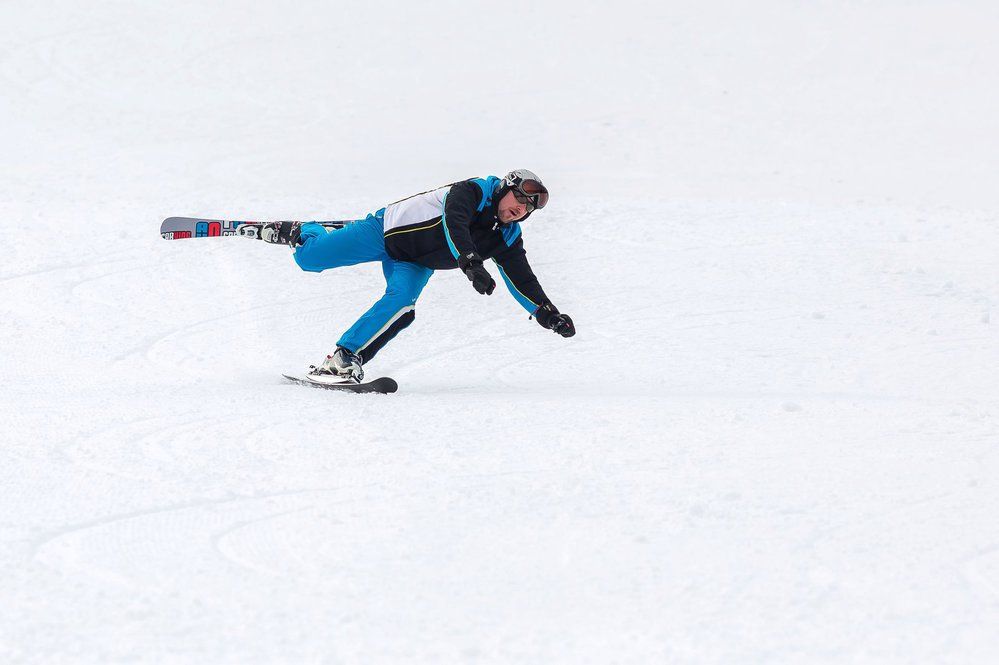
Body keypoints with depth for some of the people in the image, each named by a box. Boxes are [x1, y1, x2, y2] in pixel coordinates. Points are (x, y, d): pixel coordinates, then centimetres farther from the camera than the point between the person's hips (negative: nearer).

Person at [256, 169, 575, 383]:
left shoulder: (508, 239, -7)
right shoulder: (474, 191, -26)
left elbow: (522, 281, 0)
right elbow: (453, 223, -44)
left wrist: (548, 314, -10)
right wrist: (470, 263, -58)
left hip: (414, 264, 5)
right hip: (387, 230, -5)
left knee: (401, 305, -27)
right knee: (309, 259, -4)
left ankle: (345, 357, -22)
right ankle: (302, 233, 32)